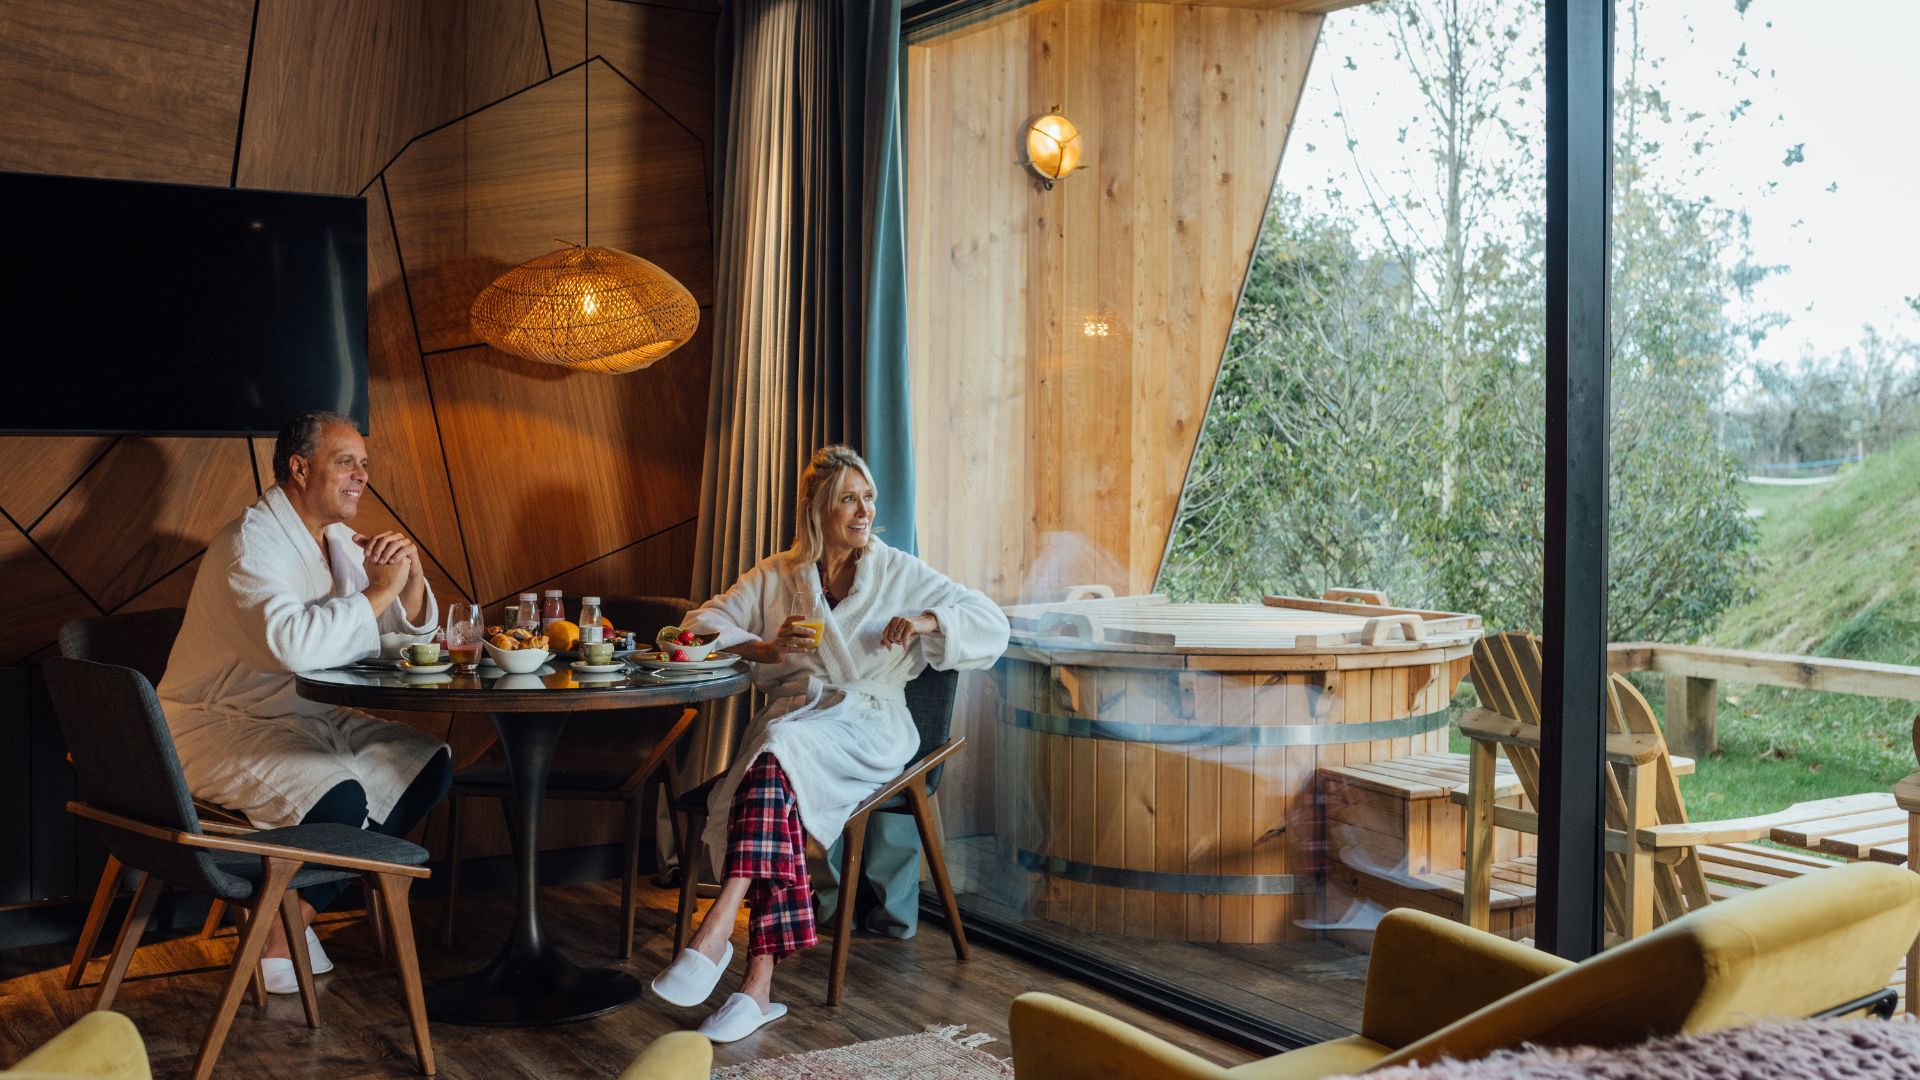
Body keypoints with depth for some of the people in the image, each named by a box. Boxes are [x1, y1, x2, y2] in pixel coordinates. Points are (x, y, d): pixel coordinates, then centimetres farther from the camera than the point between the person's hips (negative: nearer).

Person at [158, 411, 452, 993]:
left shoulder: (337, 538, 10)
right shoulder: (251, 542, -18)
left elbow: (412, 631, 13)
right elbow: (292, 644, -37)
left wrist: (411, 571, -7)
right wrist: (376, 593, -25)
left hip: (309, 720, 9)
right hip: (222, 729, -9)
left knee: (430, 763, -7)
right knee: (338, 793, -32)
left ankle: (298, 899, -4)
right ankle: (276, 938, -8)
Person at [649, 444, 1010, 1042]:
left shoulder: (900, 573, 11)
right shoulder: (777, 575, 16)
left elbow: (993, 625, 7)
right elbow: (702, 622, 14)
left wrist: (927, 621, -13)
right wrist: (765, 648, -4)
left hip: (867, 725, -2)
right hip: (793, 718, 2)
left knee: (777, 747, -36)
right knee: (777, 793, -36)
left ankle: (716, 929, -47)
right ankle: (759, 984, -41)